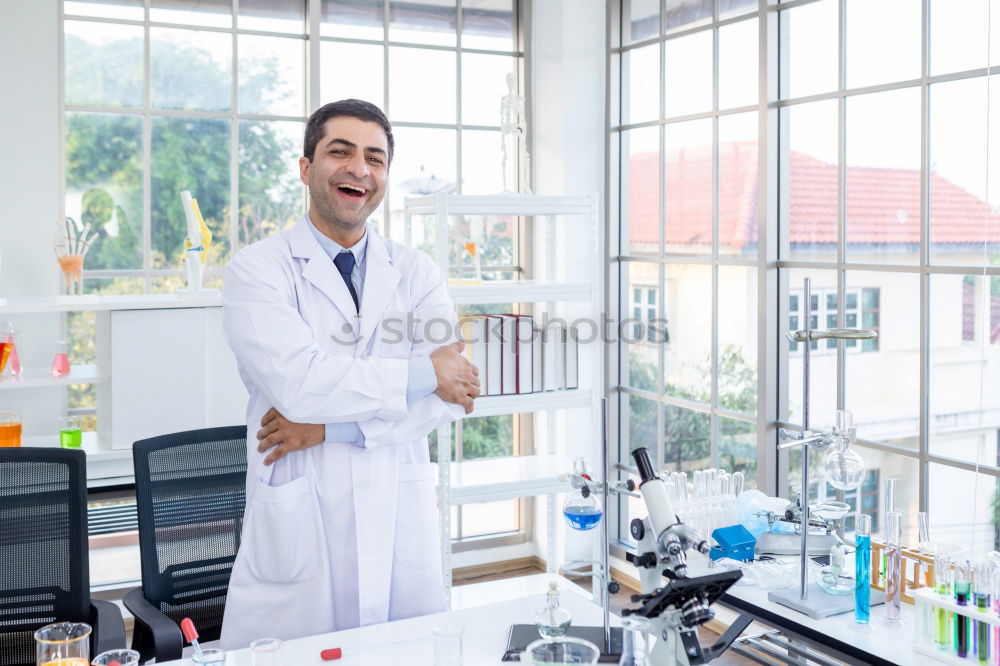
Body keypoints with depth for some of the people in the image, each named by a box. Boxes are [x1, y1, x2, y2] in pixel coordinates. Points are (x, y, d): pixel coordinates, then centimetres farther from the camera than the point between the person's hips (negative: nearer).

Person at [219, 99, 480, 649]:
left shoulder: (416, 272, 7)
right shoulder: (256, 269, -3)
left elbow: (457, 390, -5)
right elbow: (297, 381, -18)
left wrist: (331, 424, -14)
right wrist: (424, 373, -12)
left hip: (402, 525, 3)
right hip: (296, 526, -3)